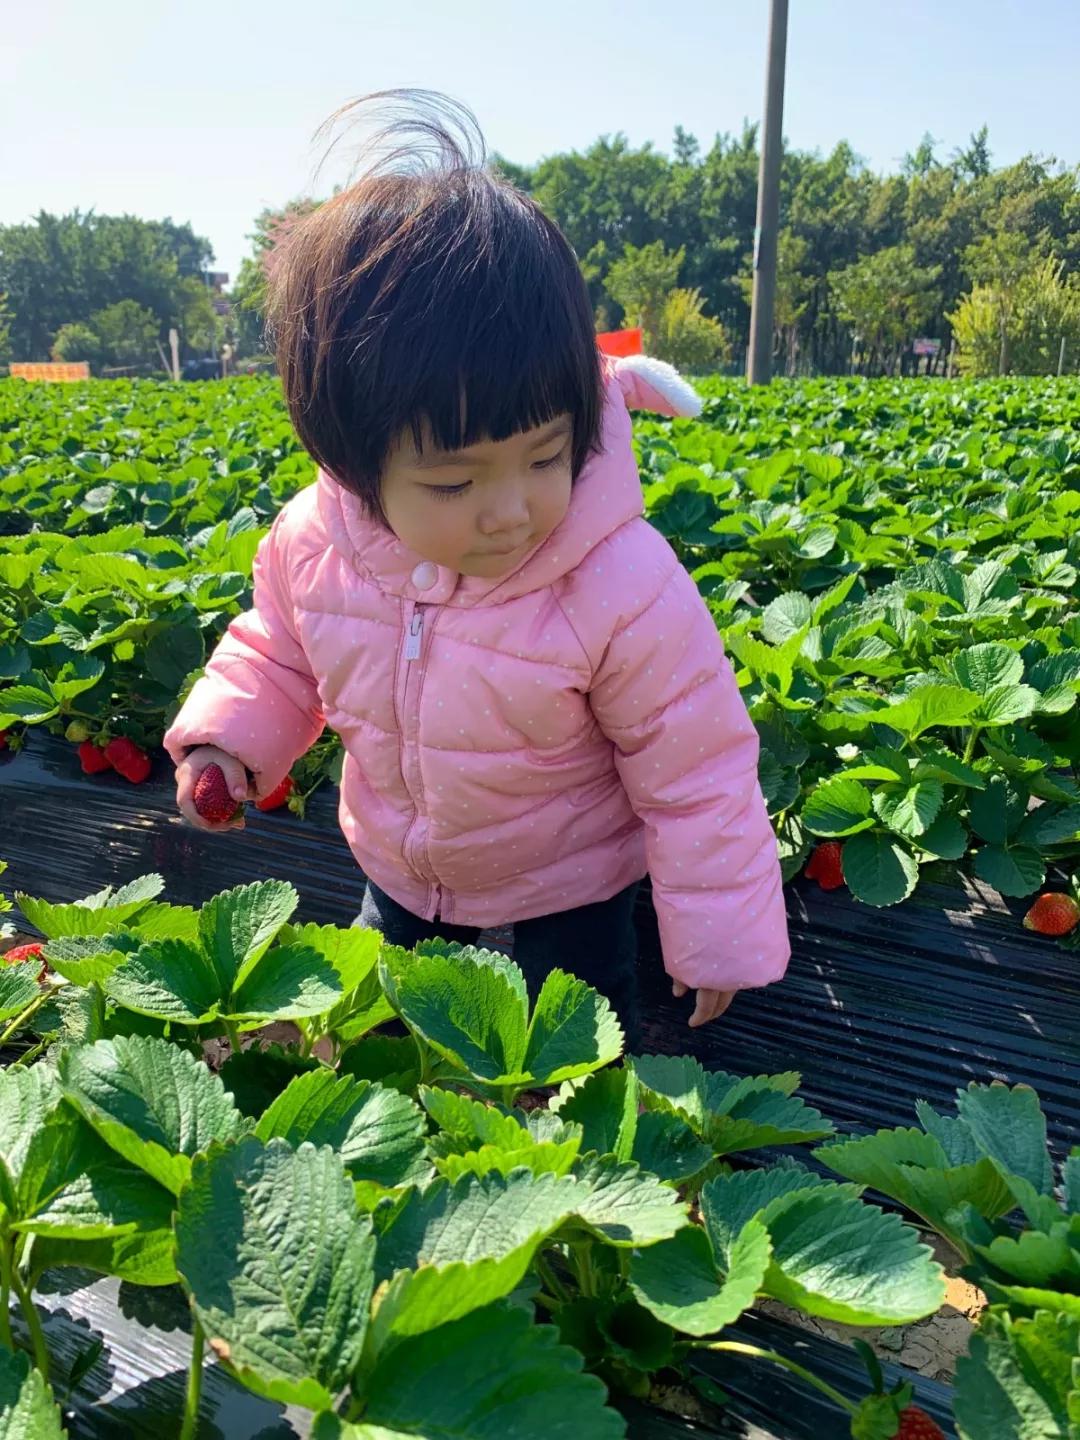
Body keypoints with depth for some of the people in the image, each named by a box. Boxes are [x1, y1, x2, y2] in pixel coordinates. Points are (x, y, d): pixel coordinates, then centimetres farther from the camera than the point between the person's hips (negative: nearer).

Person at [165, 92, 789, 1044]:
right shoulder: (312, 544, -22)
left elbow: (695, 776, -24)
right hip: (398, 875, 5)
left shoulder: (624, 589, -36)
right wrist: (224, 735, -16)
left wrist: (717, 939, -16)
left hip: (571, 887, -4)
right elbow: (278, 652, 2)